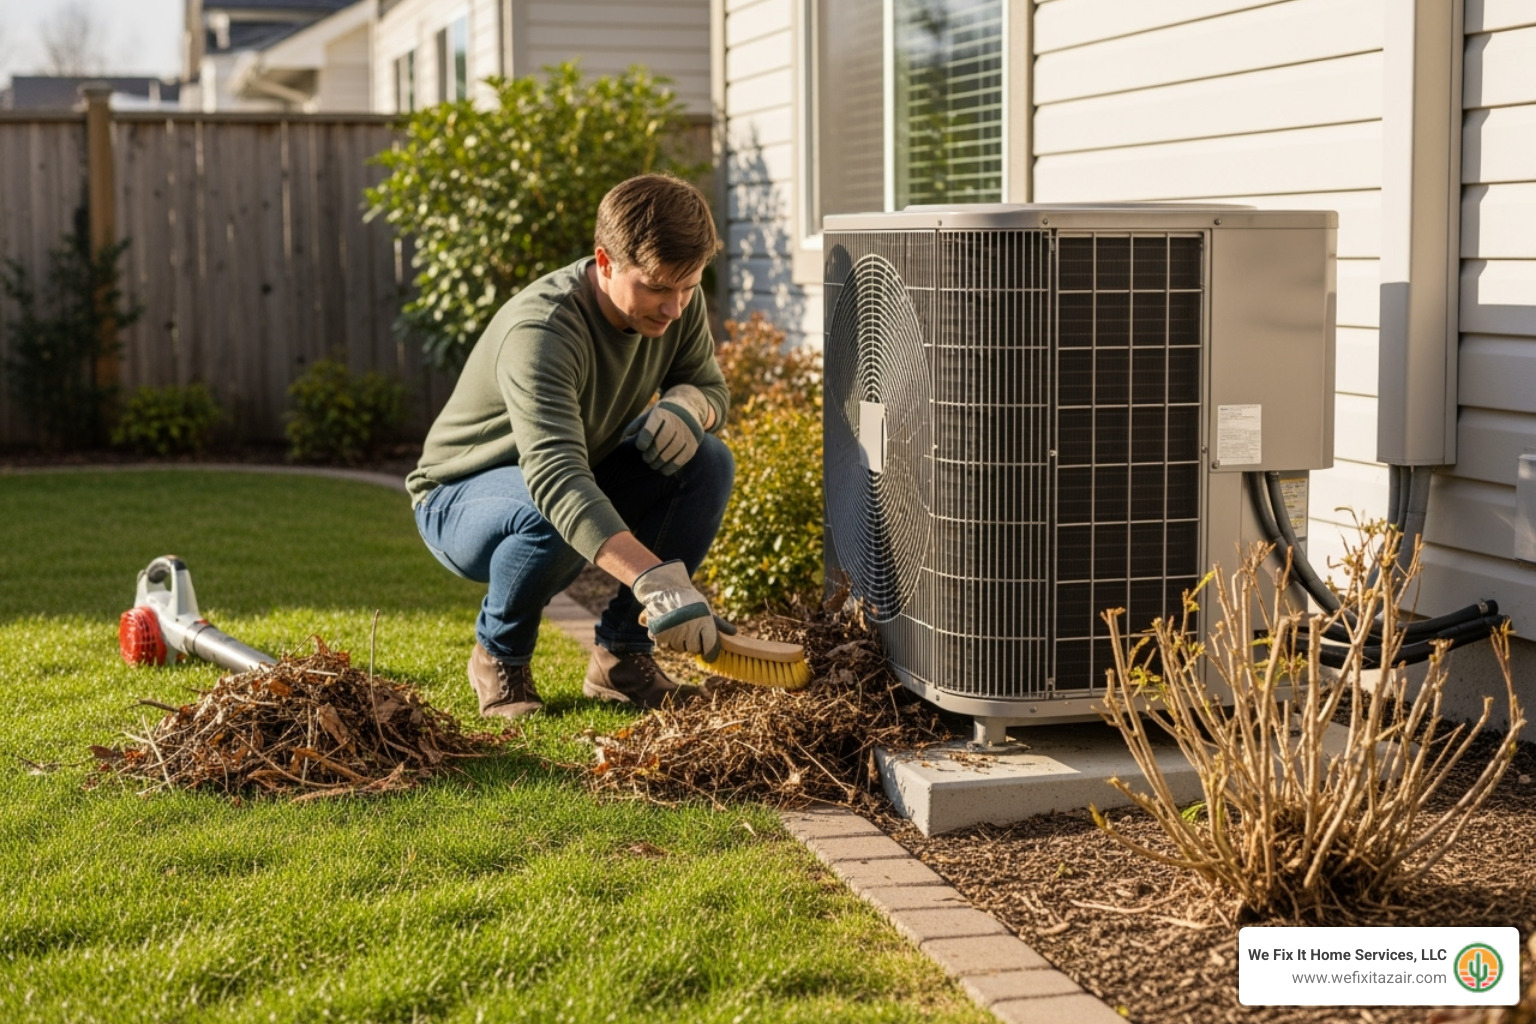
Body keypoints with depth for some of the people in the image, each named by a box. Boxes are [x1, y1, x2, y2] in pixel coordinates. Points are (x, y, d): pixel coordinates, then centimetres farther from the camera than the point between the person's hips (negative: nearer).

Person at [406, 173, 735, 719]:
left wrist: (686, 405, -27)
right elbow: (554, 477, -50)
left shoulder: (678, 302, -14)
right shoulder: (541, 331, -37)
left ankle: (622, 654, -6)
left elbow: (711, 388, 1)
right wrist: (654, 578, -63)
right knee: (550, 512, -40)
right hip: (460, 500, -6)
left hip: (588, 478, 6)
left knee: (708, 462, -18)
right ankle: (499, 655, -9)